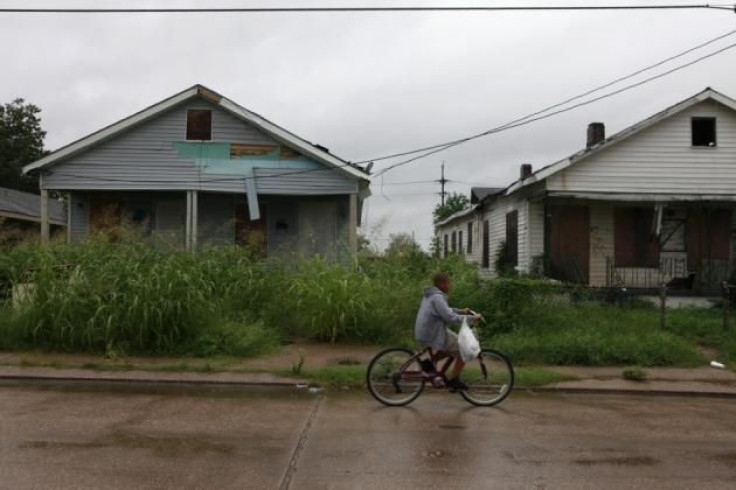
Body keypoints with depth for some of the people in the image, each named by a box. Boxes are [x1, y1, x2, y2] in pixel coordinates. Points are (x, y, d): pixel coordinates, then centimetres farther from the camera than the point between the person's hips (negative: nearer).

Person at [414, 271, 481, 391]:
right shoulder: (437, 297, -19)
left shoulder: (430, 295, 13)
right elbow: (450, 317, -25)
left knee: (455, 345, 24)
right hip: (433, 335, -10)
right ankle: (453, 380, 4)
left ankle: (430, 362, 14)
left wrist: (461, 311, 20)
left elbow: (445, 311, 26)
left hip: (424, 332, 10)